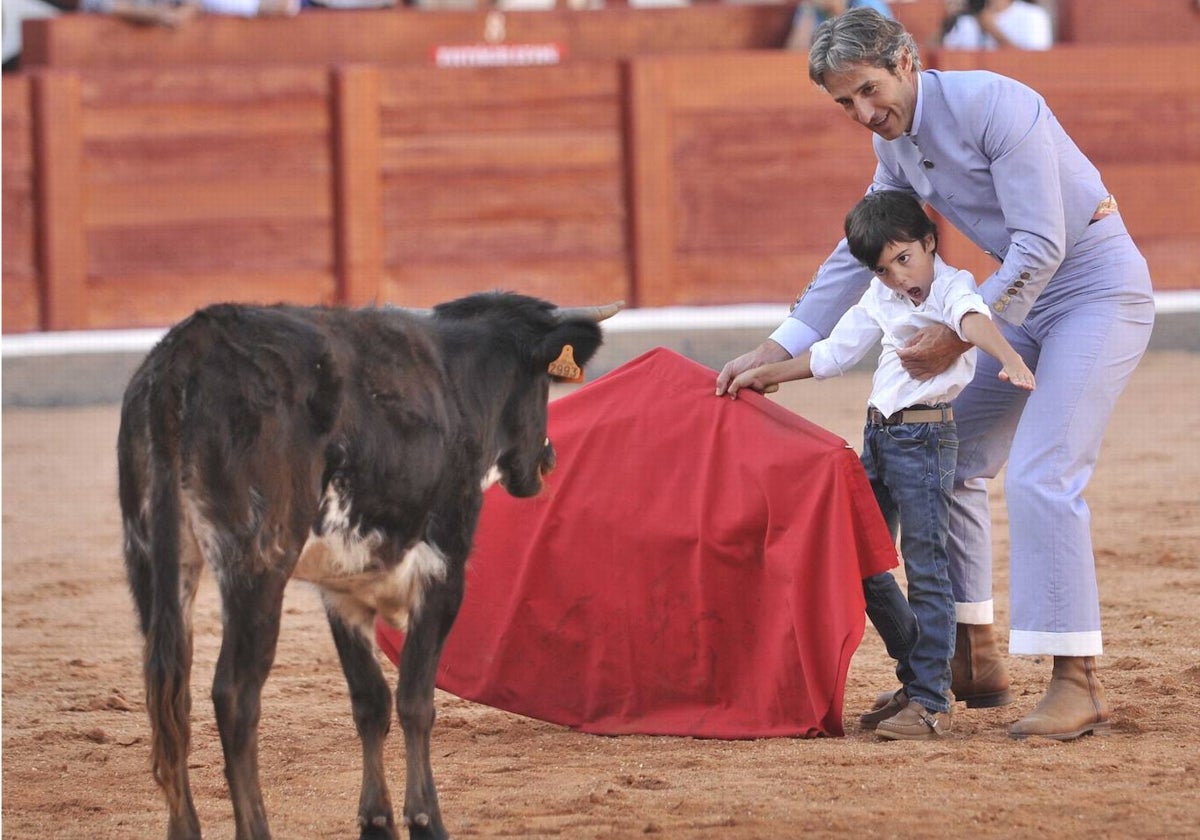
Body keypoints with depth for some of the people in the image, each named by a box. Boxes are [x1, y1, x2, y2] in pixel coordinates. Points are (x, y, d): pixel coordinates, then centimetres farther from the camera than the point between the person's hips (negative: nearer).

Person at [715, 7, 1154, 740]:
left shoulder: (992, 106, -23)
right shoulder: (897, 149, 4)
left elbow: (1042, 245, -24)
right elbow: (857, 257, 13)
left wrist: (959, 334, -22)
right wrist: (773, 353, 10)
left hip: (1100, 287, -9)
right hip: (1029, 296, 9)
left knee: (1042, 476, -19)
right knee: (953, 461, 10)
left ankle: (1079, 685, -17)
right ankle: (973, 664, 19)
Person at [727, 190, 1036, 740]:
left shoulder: (951, 288, -10)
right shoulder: (880, 299, 13)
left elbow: (973, 319, -33)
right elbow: (833, 354, 23)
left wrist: (1009, 359, -53)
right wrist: (764, 375, 24)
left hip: (925, 437, -8)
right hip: (879, 434, 8)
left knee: (925, 566, -8)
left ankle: (931, 702, -6)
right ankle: (916, 681, 21)